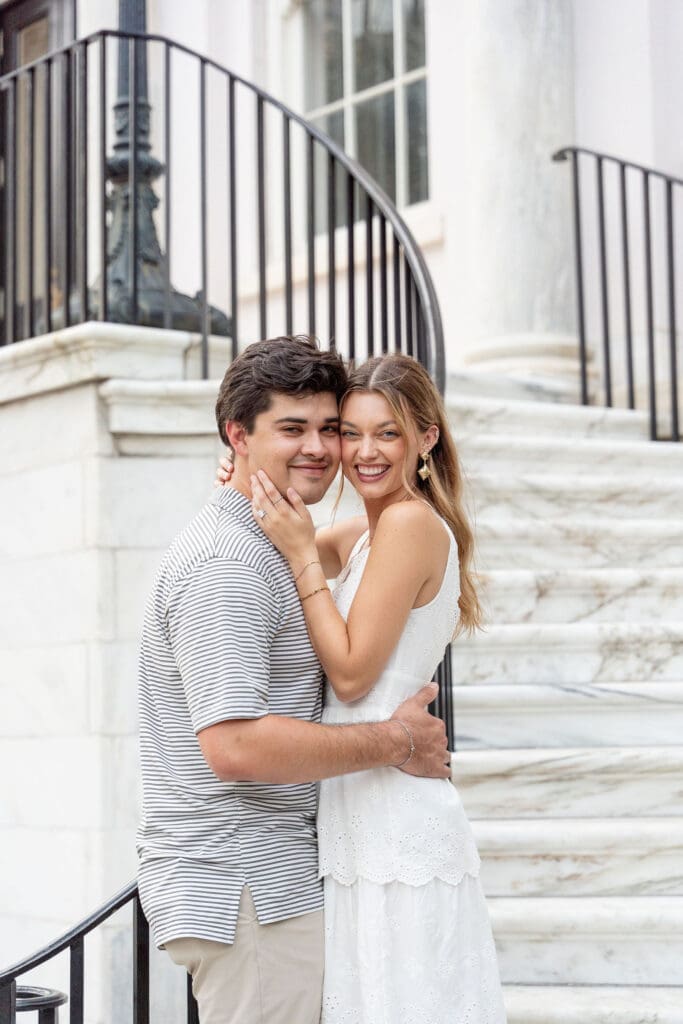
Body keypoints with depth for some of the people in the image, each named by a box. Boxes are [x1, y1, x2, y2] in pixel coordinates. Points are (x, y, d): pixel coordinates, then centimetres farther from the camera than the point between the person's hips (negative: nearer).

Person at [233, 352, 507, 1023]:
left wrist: (302, 554, -13)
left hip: (393, 815, -9)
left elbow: (351, 673, -16)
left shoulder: (411, 522, -13)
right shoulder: (362, 534, 14)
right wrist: (251, 496, 7)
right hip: (362, 814, 9)